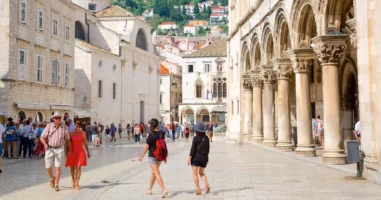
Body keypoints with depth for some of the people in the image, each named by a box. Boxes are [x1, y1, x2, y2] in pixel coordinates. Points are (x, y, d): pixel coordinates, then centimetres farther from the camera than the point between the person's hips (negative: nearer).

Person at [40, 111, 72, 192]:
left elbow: (67, 139, 4)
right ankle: (52, 178, 36)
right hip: (50, 149, 1)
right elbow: (42, 137, -8)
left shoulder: (64, 127, -4)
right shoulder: (49, 126, -6)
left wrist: (69, 150, 5)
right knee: (48, 167, 6)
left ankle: (56, 185, 5)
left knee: (58, 167, -3)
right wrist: (45, 144, -27)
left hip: (60, 149, -1)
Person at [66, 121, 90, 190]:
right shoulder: (71, 133, -2)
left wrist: (88, 152, 10)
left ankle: (77, 184, -4)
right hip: (72, 152, 1)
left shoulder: (83, 133, -1)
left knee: (78, 168, -8)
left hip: (80, 152, -1)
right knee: (72, 168, 10)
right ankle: (73, 179, 40)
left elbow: (85, 143, 6)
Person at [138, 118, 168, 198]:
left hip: (152, 156, -5)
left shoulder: (150, 135, -14)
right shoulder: (161, 134, 0)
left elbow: (147, 147, -11)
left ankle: (164, 190, -17)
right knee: (153, 172, 18)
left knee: (157, 173, -6)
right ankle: (149, 190, 28)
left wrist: (141, 156, 0)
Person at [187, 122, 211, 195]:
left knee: (195, 174, 4)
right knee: (202, 173, 19)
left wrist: (189, 158, -9)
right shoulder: (206, 138, 4)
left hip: (196, 157, -5)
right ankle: (207, 184, -4)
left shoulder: (196, 138, -11)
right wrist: (206, 157, 20)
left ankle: (198, 190, -1)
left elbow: (193, 148, -13)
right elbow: (208, 148, 10)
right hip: (204, 158, 5)